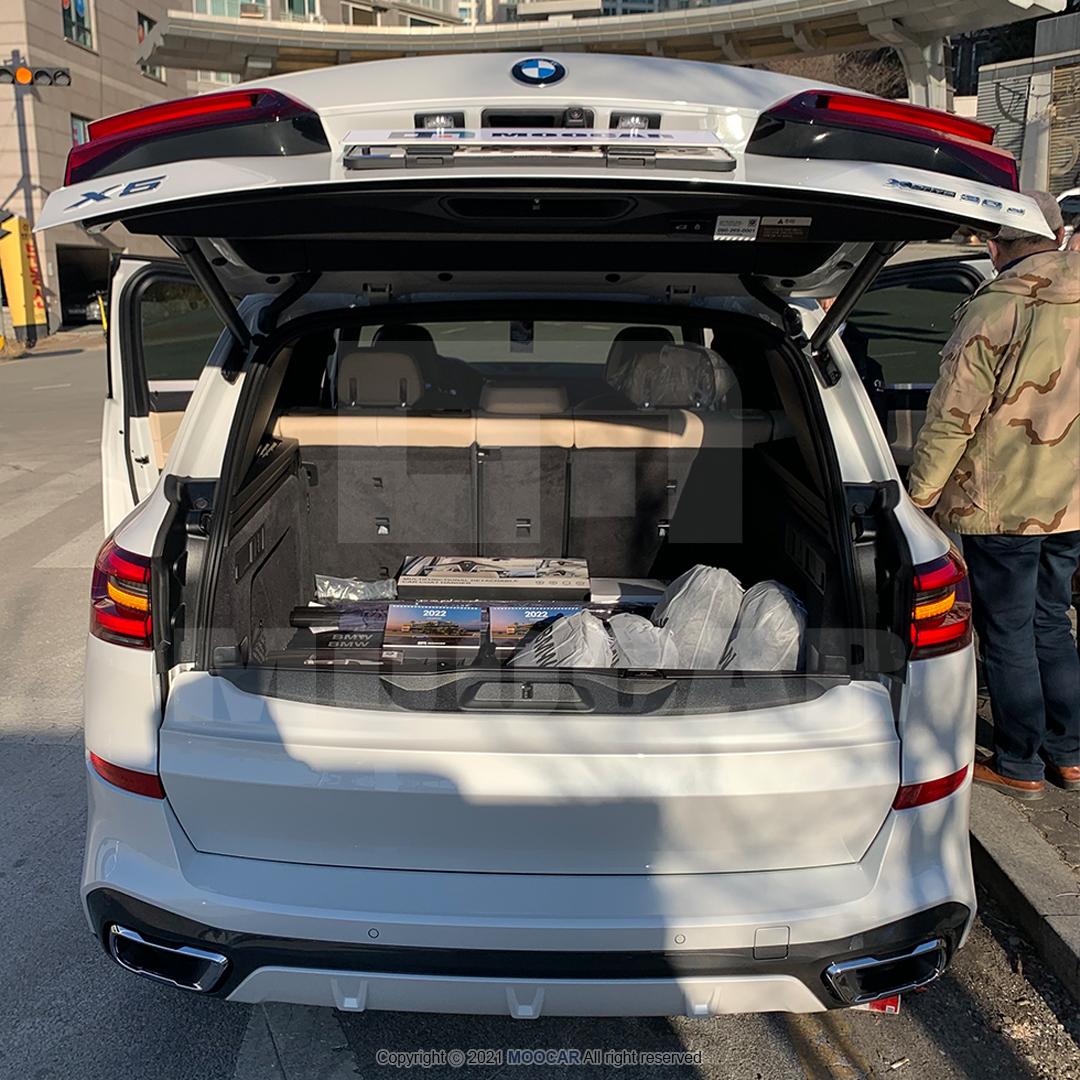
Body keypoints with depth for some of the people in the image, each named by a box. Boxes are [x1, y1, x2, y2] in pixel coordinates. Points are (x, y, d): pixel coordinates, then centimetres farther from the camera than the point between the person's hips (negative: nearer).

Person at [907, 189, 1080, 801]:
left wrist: (917, 496, -7)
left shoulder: (994, 312, -17)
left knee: (1007, 636, 6)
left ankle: (1019, 767, 18)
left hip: (1003, 505, -7)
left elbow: (951, 419, -16)